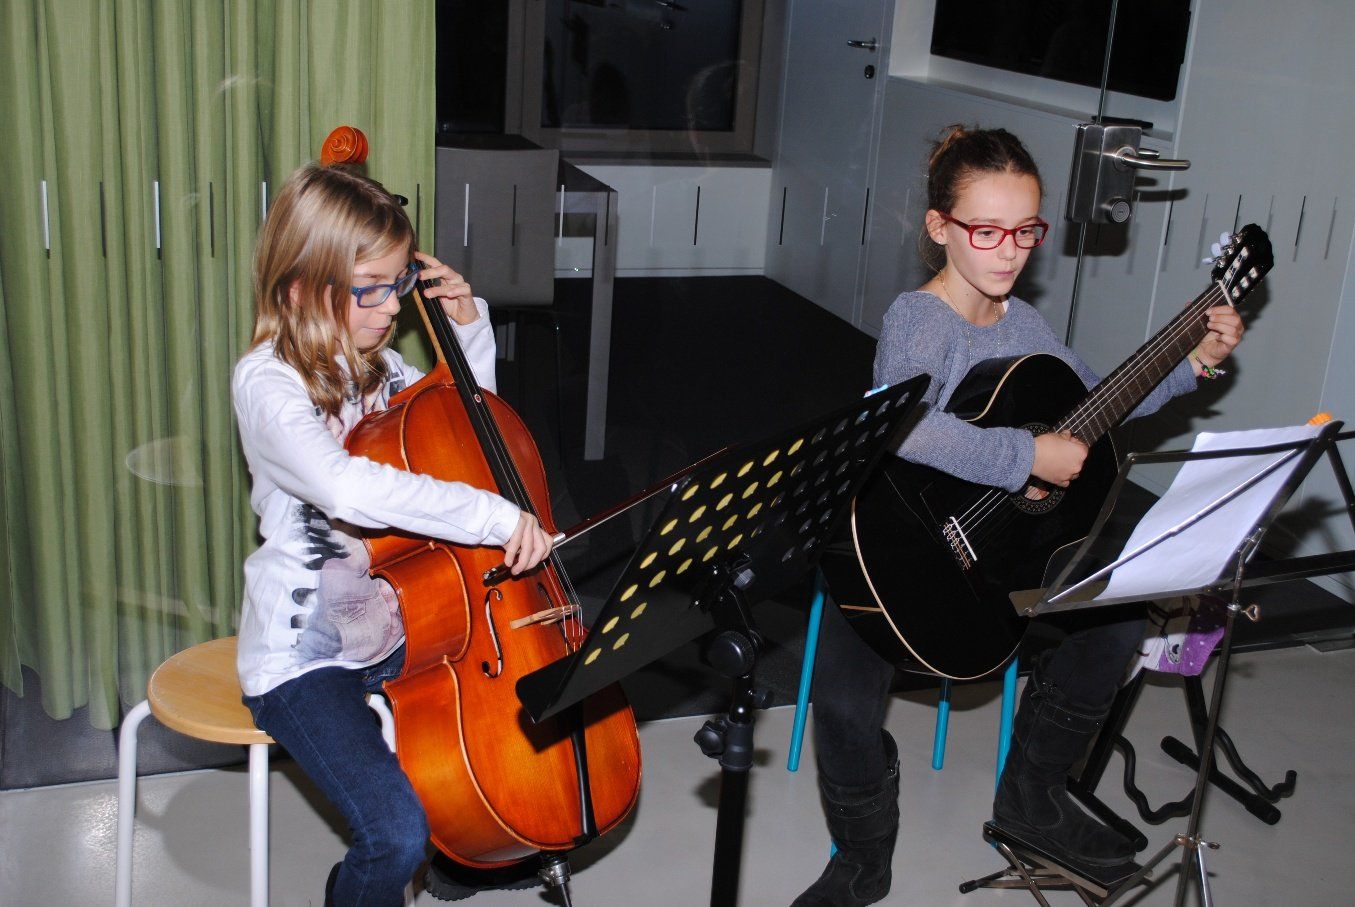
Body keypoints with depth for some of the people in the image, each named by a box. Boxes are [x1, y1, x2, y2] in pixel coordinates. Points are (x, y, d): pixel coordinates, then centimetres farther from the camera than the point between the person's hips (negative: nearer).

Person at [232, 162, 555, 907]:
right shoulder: (266, 382, -19)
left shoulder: (379, 367, 4)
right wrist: (495, 516, -39)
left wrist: (469, 325, 5)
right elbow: (346, 486, -39)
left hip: (395, 629, 8)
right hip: (303, 657, -7)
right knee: (398, 834, -24)